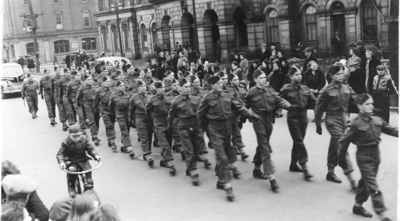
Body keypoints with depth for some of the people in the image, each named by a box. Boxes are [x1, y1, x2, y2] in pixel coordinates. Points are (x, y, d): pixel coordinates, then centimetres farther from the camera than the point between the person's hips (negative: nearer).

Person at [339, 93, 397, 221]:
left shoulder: (377, 120, 4)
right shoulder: (356, 123, -15)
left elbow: (389, 129, 9)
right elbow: (345, 140, -9)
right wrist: (342, 157, -3)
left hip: (376, 154, 7)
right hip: (364, 156, -7)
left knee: (365, 182, 19)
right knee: (373, 186, -7)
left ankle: (358, 206, 35)